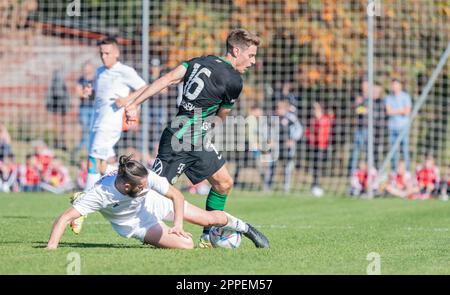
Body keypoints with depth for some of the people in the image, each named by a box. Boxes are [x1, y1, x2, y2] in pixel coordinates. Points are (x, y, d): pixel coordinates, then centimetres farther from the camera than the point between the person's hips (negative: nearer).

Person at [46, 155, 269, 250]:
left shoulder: (146, 178, -33)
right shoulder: (100, 194, -40)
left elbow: (176, 195, -20)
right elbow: (65, 217, -43)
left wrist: (178, 223, -33)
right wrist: (52, 246, -56)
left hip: (155, 203, 2)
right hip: (134, 224, -2)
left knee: (209, 218, 5)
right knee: (186, 245, -18)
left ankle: (244, 227, 38)